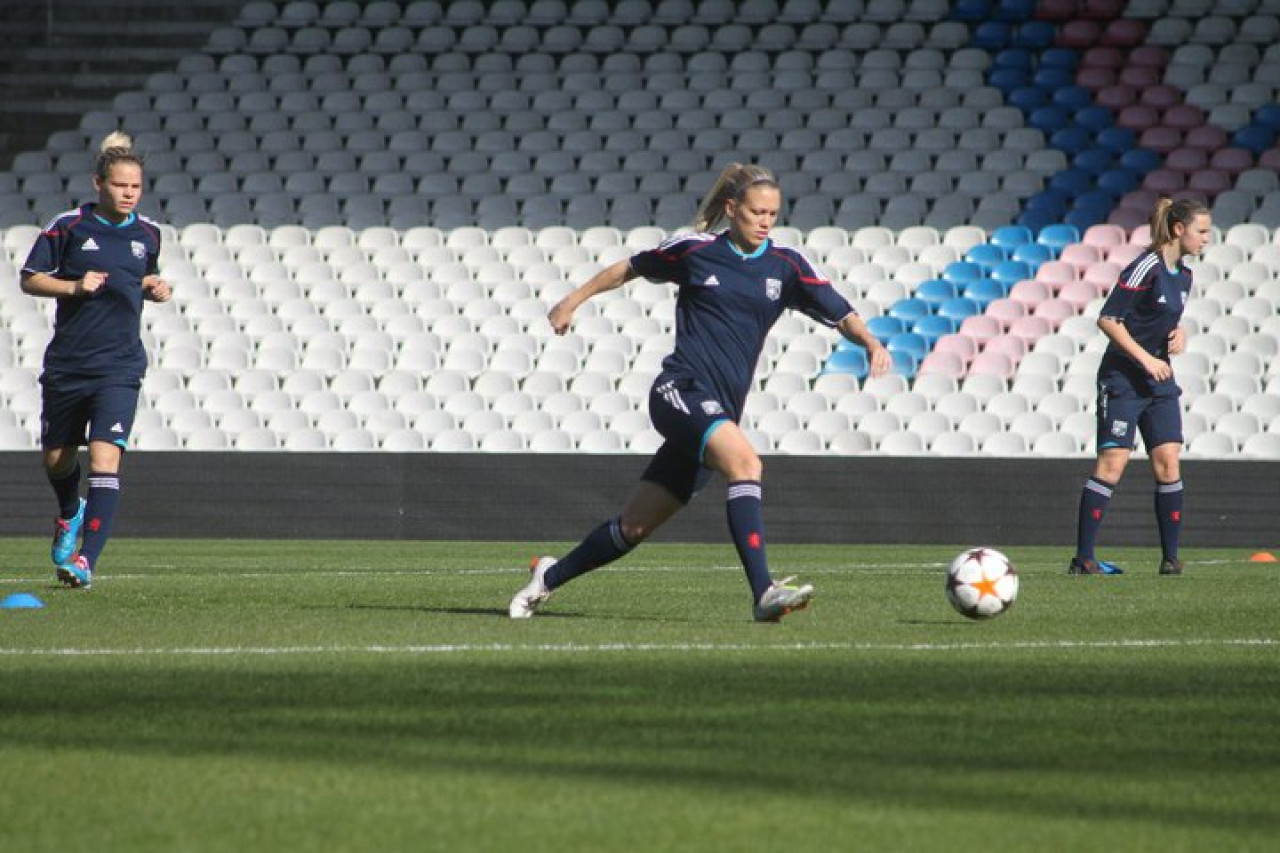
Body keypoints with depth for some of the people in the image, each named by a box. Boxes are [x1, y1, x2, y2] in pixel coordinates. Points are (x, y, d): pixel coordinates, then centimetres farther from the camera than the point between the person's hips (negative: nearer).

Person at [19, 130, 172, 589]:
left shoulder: (148, 233, 5)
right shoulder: (68, 226, -5)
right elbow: (30, 279, -1)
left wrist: (155, 288, 0)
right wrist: (74, 285, -17)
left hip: (119, 366, 0)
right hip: (67, 362, 0)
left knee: (105, 458, -16)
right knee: (57, 459, 14)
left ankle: (85, 560, -19)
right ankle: (70, 515, 48)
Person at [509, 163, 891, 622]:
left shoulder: (786, 266, 7)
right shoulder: (695, 250, 2)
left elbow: (840, 313, 1)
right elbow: (630, 268, 18)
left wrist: (871, 343, -19)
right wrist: (573, 301, 25)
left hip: (719, 410, 4)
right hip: (681, 390, -4)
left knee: (634, 526, 7)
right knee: (745, 463, -31)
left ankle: (549, 576, 28)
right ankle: (764, 593, -39)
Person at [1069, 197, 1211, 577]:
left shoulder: (1183, 275, 10)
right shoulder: (1146, 268, -16)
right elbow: (1107, 319, -18)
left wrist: (1179, 333, 4)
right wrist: (1146, 359, -19)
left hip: (1159, 380, 8)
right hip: (1122, 378, -8)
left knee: (1168, 461, 0)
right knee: (1112, 463, -10)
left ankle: (1170, 557, 5)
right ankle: (1082, 558, -6)